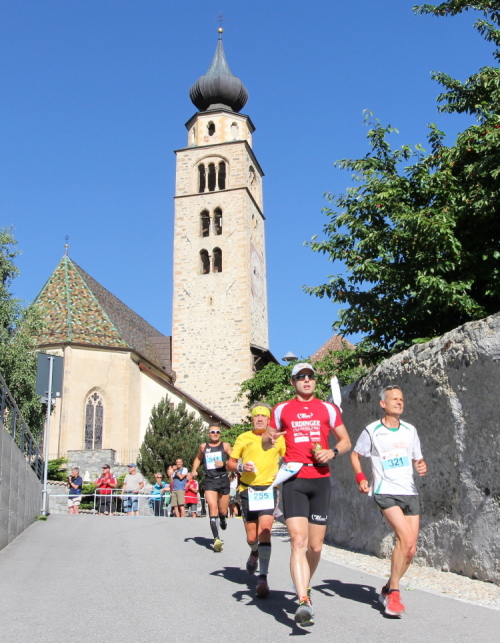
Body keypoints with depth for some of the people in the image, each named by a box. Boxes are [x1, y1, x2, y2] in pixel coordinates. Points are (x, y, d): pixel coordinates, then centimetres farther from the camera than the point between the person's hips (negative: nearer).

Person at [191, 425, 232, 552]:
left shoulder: (225, 446, 4)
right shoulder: (203, 447, 10)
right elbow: (198, 458, 28)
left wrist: (224, 464, -14)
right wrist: (194, 470, 13)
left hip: (223, 479, 0)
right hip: (209, 481, 0)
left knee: (223, 510, 9)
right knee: (212, 507, -19)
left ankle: (223, 519, 48)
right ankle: (216, 539, -24)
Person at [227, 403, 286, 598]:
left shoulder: (278, 438, 4)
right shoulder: (243, 438, 5)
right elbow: (230, 463, 9)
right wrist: (241, 467, -12)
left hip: (269, 489, -1)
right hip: (248, 490, 1)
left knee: (265, 531, -16)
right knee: (252, 537, 8)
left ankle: (263, 579, -9)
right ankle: (254, 553, 44)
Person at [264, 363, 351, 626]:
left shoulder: (328, 409, 10)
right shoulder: (281, 410, 9)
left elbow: (346, 441, 14)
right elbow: (265, 443, 14)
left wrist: (333, 452, -7)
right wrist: (269, 438, -10)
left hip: (320, 480, 2)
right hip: (293, 480, -1)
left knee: (315, 546, 7)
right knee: (298, 541, -16)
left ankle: (305, 586, 32)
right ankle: (303, 601, -18)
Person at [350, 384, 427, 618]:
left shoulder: (410, 430, 10)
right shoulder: (372, 431, -2)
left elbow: (417, 458, 19)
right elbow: (355, 454, 9)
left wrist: (421, 466, -4)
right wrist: (360, 477, -6)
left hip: (410, 493, 5)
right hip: (386, 492, -5)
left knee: (410, 550, 4)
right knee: (406, 539, -22)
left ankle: (388, 590, 25)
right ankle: (393, 592, -7)